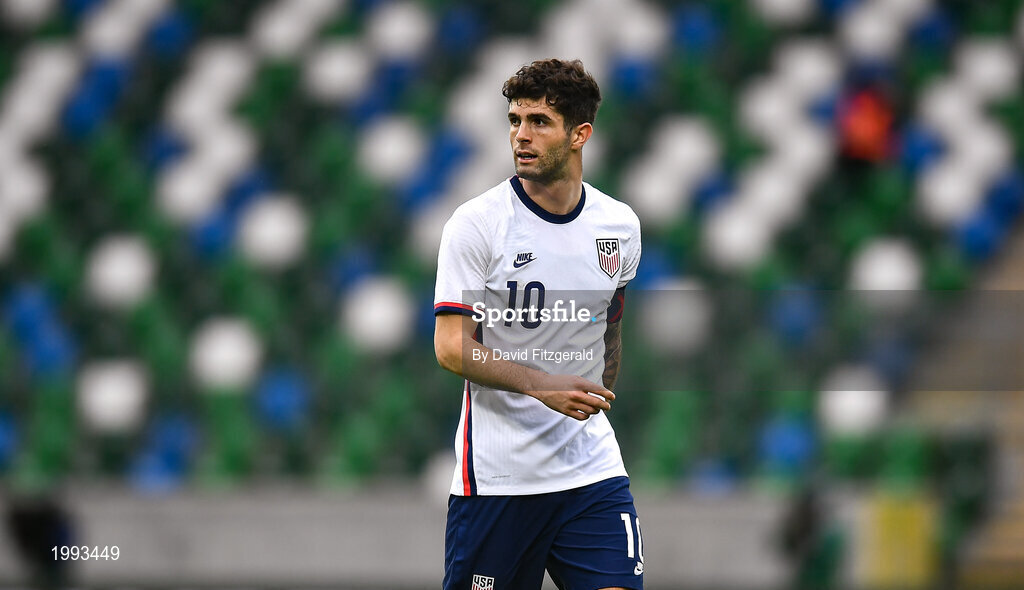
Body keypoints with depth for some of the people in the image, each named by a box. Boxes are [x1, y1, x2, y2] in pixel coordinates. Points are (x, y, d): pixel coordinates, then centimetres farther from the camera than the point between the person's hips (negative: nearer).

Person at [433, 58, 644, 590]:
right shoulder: (476, 222, -7)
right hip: (496, 477, -3)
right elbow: (451, 347, -11)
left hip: (592, 471, 3)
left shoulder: (620, 226, 7)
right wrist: (543, 385, -23)